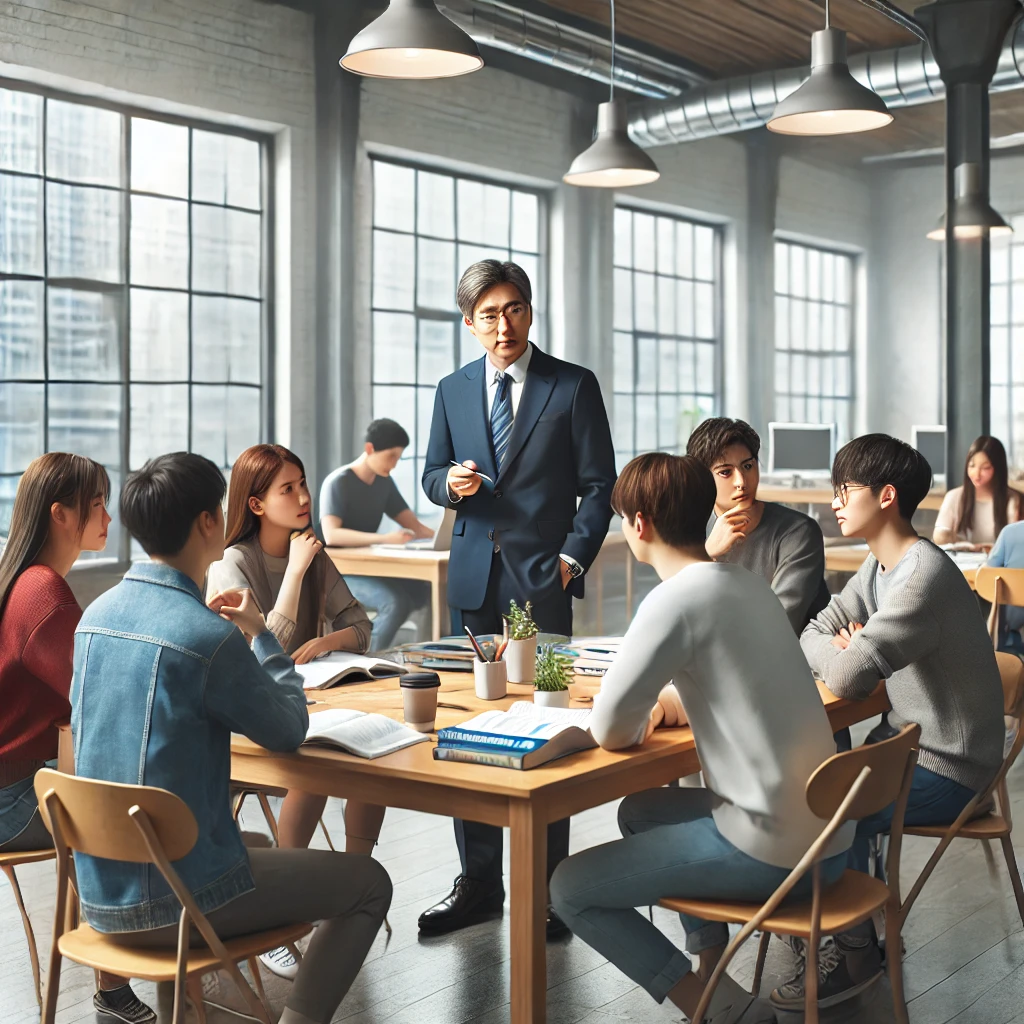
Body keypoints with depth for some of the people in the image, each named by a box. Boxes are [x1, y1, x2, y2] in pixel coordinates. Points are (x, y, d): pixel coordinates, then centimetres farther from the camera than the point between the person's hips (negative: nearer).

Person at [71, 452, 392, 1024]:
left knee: (259, 847, 34)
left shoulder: (96, 616, 2)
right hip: (172, 905, -8)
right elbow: (289, 730, -6)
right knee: (369, 884, 7)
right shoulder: (208, 636, -22)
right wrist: (260, 632, 4)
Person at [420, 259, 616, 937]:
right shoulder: (453, 391, 12)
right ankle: (479, 884, 17)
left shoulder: (574, 386, 1)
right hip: (474, 579, 4)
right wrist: (451, 483, -6)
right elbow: (433, 474, 17)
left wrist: (573, 556, -10)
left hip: (542, 578, -4)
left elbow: (599, 484, 1)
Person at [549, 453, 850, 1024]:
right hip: (827, 832, 9)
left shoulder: (676, 601, -18)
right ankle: (713, 966, 24)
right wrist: (668, 703, 9)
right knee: (641, 810, 29)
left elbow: (611, 732, -14)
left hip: (774, 851, -9)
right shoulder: (751, 586, 7)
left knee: (570, 889, 2)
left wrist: (641, 714, 7)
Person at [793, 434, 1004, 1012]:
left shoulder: (924, 576, -26)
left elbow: (846, 678, -30)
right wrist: (849, 650, -14)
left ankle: (858, 955, 3)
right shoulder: (881, 567, 5)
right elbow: (813, 638, 7)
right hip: (910, 745, 9)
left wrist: (845, 654, -8)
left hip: (948, 769, -9)